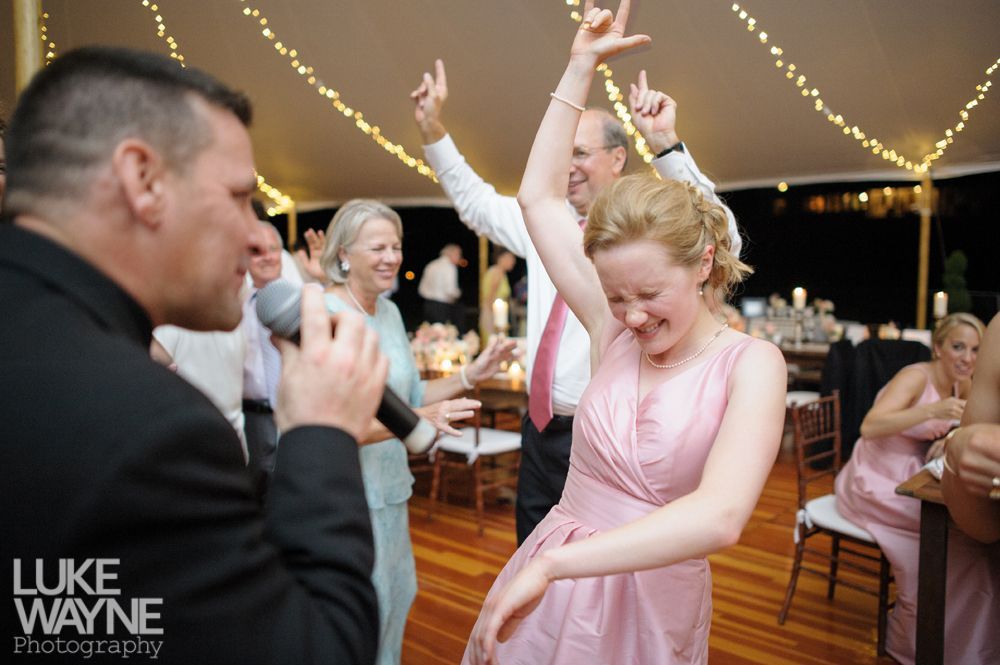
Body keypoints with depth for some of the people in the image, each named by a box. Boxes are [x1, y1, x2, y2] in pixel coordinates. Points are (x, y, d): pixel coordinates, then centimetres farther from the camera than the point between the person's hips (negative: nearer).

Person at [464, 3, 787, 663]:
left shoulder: (751, 363, -14)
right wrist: (582, 66, 2)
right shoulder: (614, 333, -3)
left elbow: (720, 516, -29)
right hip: (548, 587, 4)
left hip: (651, 603, -3)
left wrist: (551, 566, -32)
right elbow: (538, 197, 1)